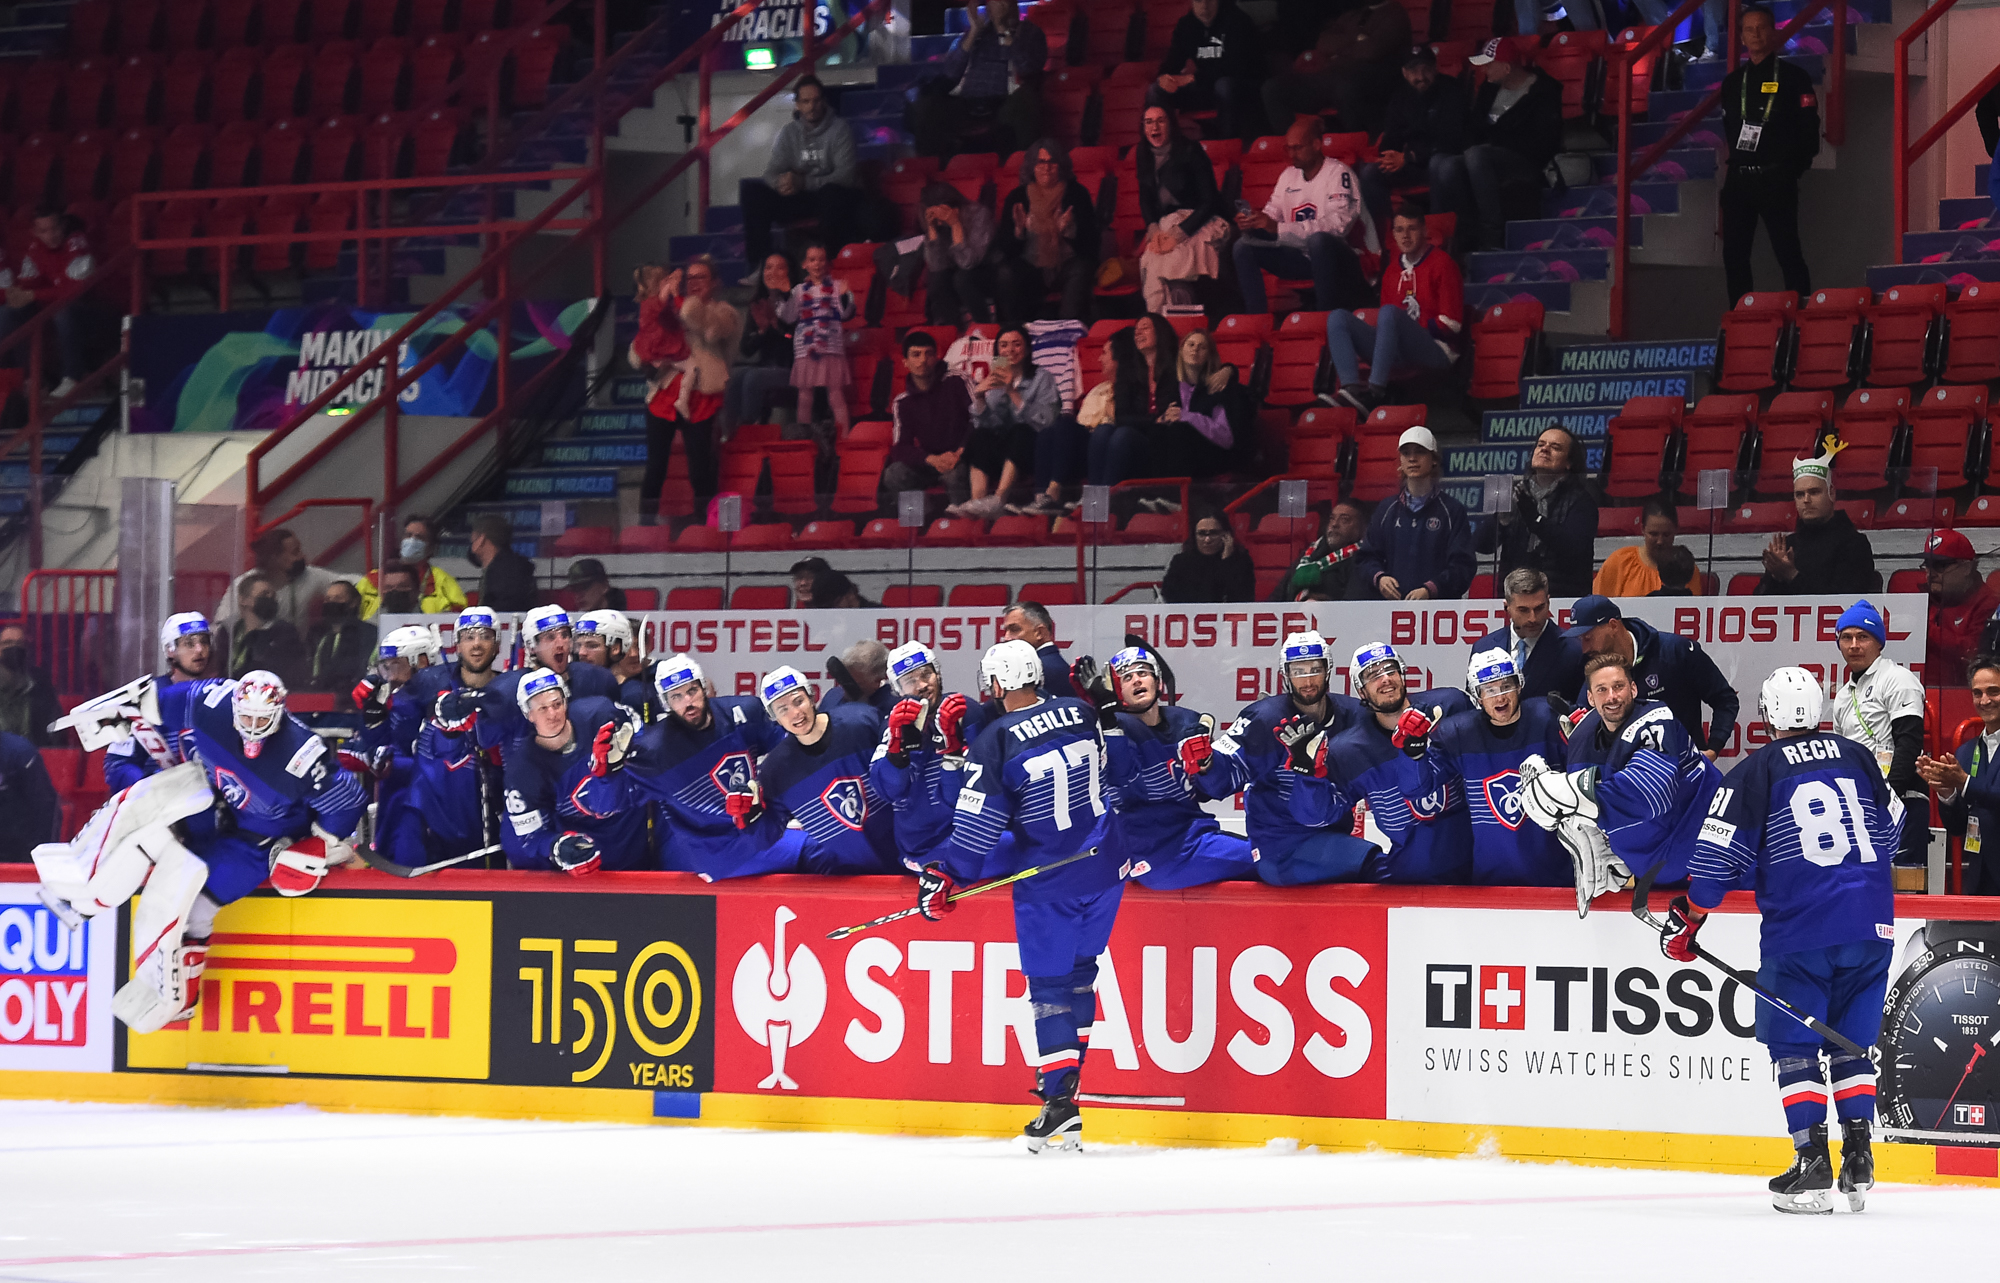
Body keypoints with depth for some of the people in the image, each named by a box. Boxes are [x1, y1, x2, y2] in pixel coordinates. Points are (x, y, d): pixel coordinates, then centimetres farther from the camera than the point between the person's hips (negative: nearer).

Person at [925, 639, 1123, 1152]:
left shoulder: (996, 740, -14)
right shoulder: (1081, 713, 1)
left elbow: (978, 823, -12)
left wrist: (945, 877, 0)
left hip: (1048, 882, -5)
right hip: (1104, 868, 5)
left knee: (1049, 983, 1)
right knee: (1079, 967, 18)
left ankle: (1060, 1102, -4)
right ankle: (1068, 1069, 22)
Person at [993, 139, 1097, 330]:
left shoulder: (1076, 194, 0)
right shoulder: (1017, 197, 3)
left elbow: (1089, 243, -6)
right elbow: (1005, 248, -1)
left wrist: (1068, 229, -25)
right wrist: (1019, 230, -21)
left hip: (1065, 266, -1)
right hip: (1031, 269, 1)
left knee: (1080, 271, -34)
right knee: (1006, 274, -29)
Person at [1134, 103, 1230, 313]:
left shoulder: (1190, 151, -11)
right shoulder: (1143, 155, 6)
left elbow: (1209, 201, -13)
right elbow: (1145, 200, 12)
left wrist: (1179, 233, -22)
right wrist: (1154, 230, -9)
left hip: (1201, 222, -5)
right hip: (1166, 223, 5)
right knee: (1150, 255, -27)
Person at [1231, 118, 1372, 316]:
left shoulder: (1338, 173, -12)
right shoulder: (1289, 175, 13)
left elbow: (1337, 224, -26)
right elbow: (1272, 214, 11)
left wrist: (1279, 228, -33)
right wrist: (1251, 222, -16)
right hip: (1300, 257, 7)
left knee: (1318, 240, -40)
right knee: (1243, 247, -8)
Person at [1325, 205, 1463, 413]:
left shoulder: (1441, 263, 1)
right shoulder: (1393, 271, 19)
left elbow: (1451, 324, -5)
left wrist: (1412, 328, -5)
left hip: (1436, 352, -7)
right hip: (1400, 355, 7)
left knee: (1389, 313, -34)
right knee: (1337, 317, -7)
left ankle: (1375, 392, -44)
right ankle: (1351, 387, -31)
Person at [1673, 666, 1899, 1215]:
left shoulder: (1756, 772, -2)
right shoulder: (1856, 757, 9)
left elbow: (1720, 856, -4)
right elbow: (1891, 828, 23)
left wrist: (1687, 918, 8)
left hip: (1799, 929, -4)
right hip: (1871, 924, 4)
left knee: (1793, 1045, 5)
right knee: (1852, 1042, 15)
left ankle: (1812, 1161, -4)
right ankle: (1859, 1159, 6)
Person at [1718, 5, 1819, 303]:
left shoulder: (1794, 77, -1)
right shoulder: (1733, 82, 13)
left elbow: (1808, 130, -4)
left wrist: (1795, 167, -6)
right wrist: (1735, 165, 10)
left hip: (1776, 179, -5)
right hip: (1739, 179, 5)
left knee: (1788, 254, -5)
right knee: (1734, 255, 4)